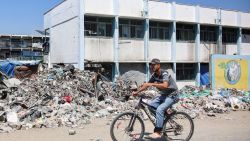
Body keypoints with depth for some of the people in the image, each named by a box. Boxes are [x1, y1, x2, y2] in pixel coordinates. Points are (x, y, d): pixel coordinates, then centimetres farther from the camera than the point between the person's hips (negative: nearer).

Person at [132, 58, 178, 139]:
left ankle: (158, 132, -20)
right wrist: (137, 92, -4)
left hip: (172, 95, -8)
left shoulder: (164, 74, -23)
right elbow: (147, 85, 7)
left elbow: (165, 85, -40)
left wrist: (152, 84, -42)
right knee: (150, 105, -4)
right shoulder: (154, 75, 1)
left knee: (159, 109, -26)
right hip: (163, 95, 9)